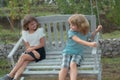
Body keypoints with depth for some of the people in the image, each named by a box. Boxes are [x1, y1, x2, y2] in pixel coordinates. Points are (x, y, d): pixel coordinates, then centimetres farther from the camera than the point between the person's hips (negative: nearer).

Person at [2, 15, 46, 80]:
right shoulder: (24, 32, 7)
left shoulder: (40, 30, -2)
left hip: (39, 51, -4)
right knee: (25, 61, -29)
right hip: (30, 51, 4)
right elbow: (27, 46, 3)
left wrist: (32, 48, -11)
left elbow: (42, 44, -4)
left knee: (23, 56, -27)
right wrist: (33, 51, -15)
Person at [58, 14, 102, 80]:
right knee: (64, 68, -23)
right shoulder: (71, 32, -11)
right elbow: (78, 40, -26)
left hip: (78, 54, 1)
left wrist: (97, 30, 11)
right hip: (68, 52, -1)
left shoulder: (85, 32, 3)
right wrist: (90, 44, -37)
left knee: (73, 64, -32)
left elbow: (91, 36, 28)